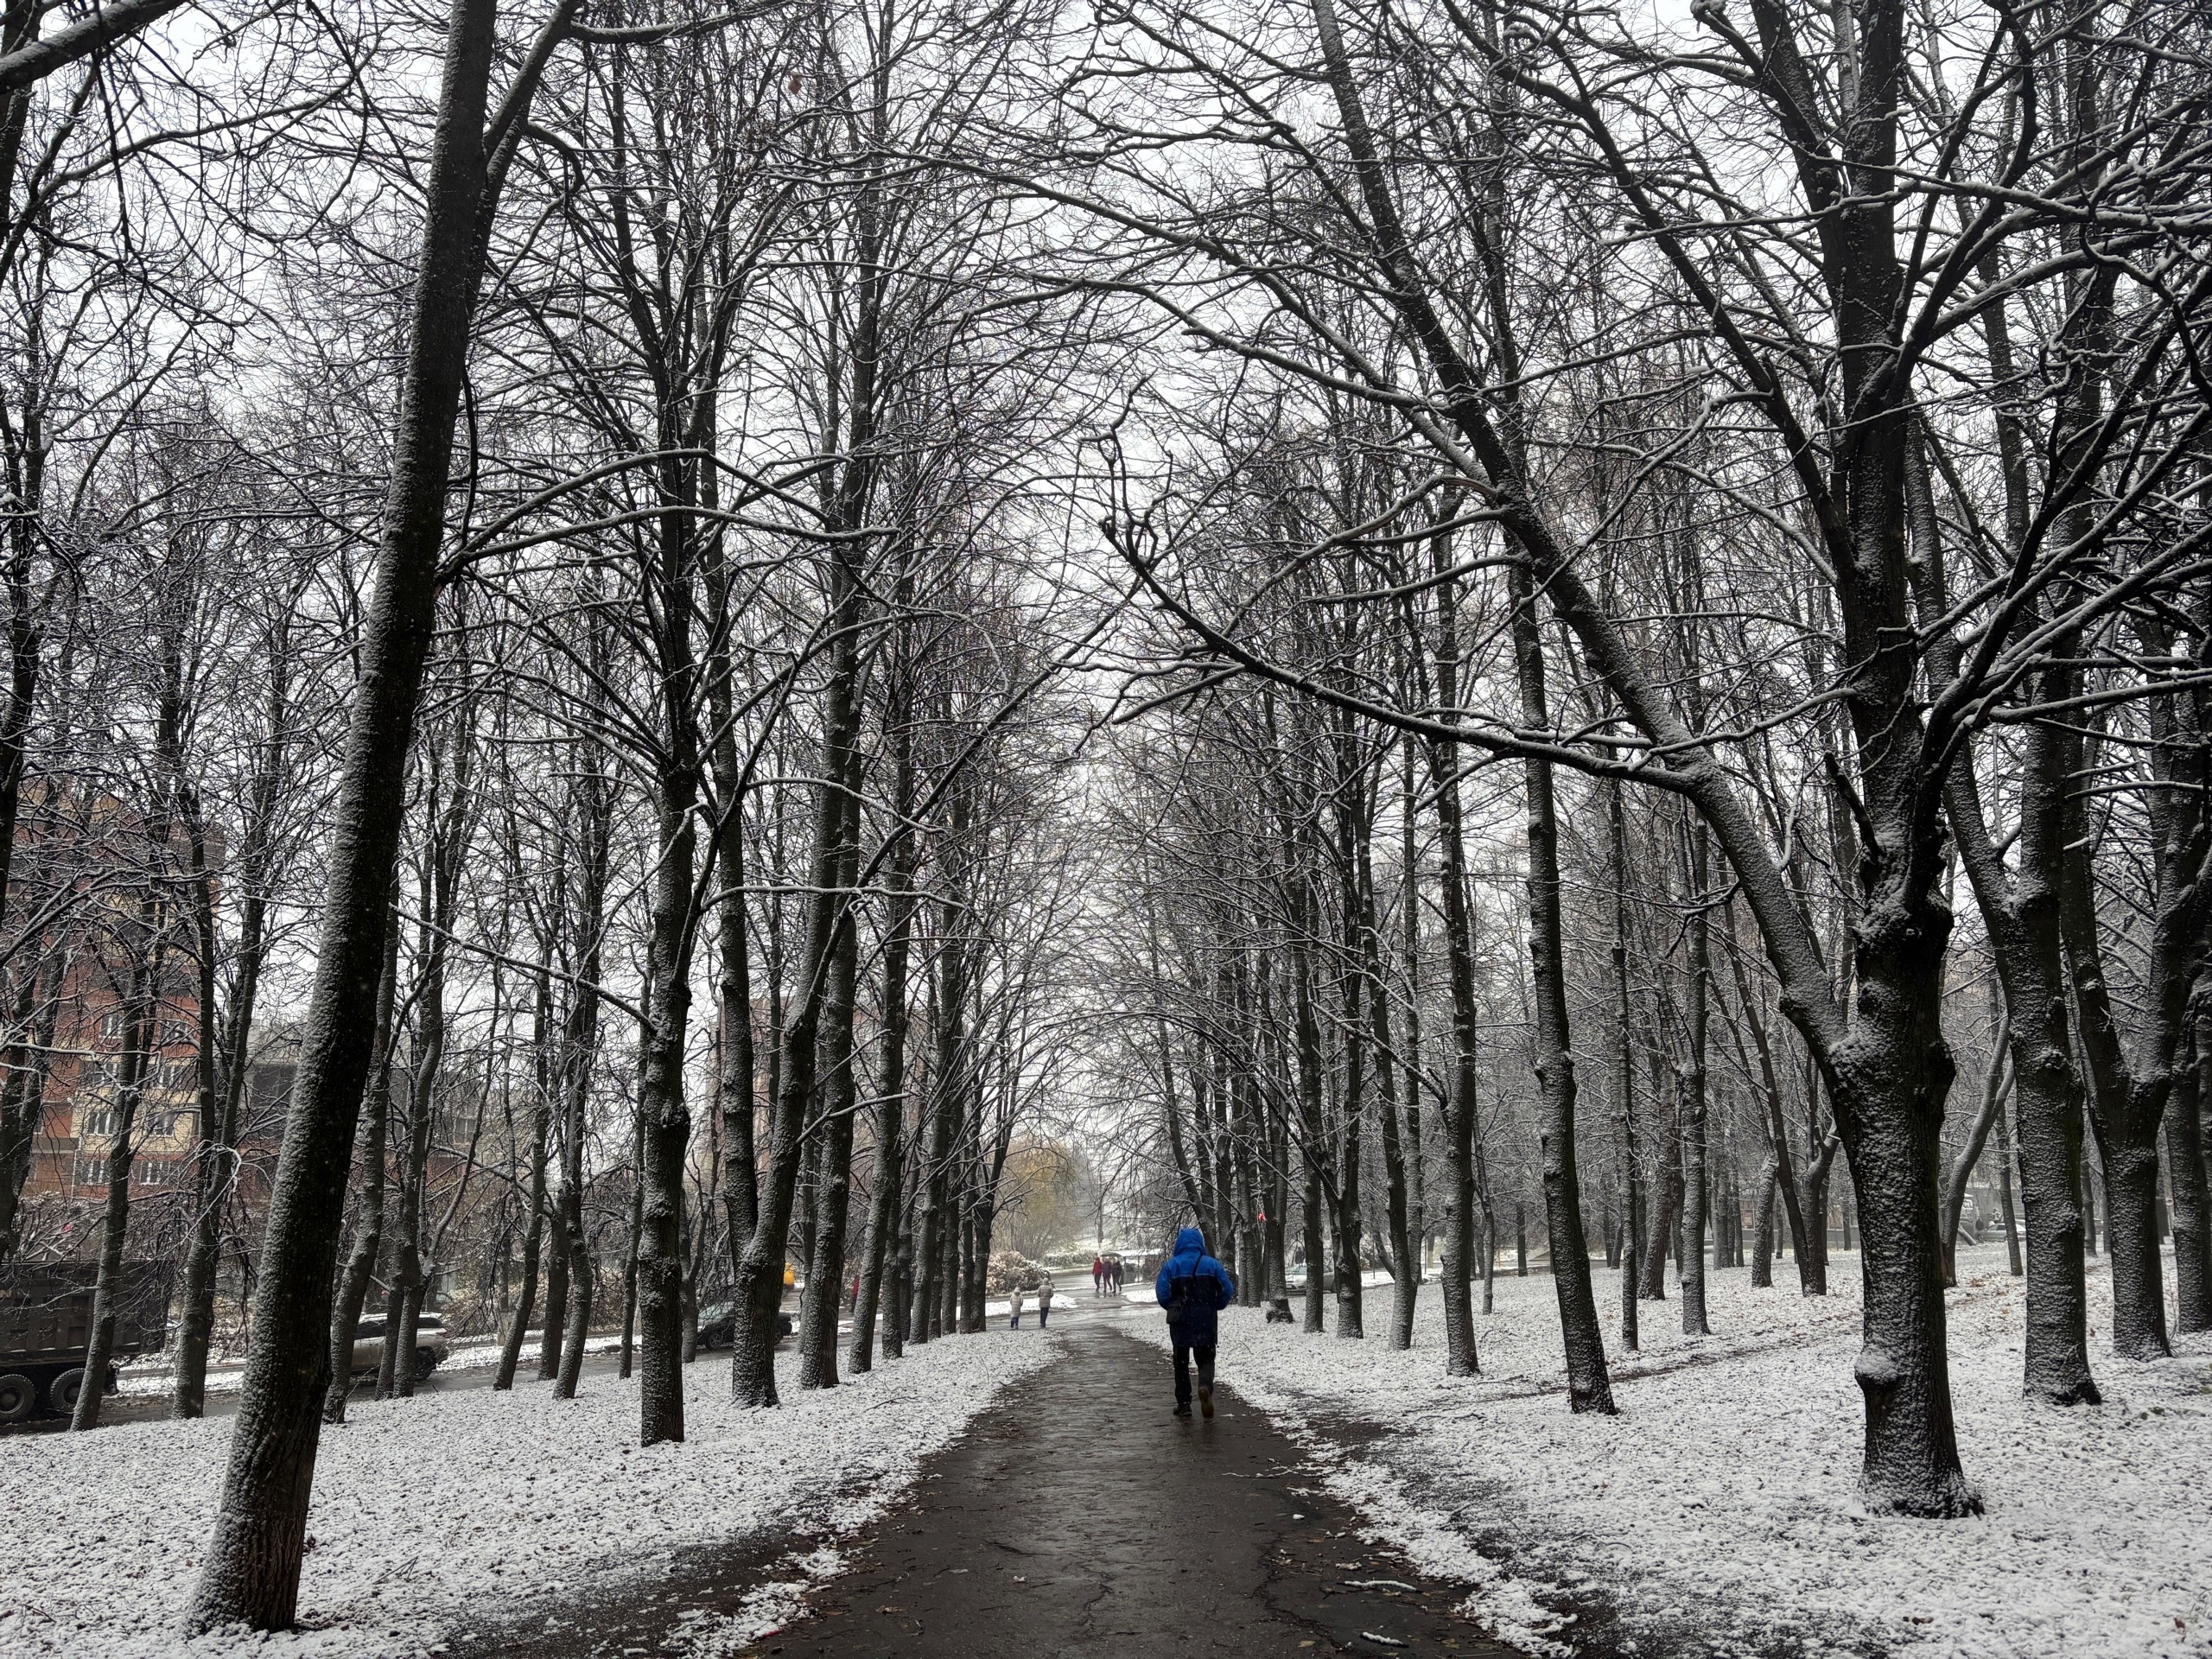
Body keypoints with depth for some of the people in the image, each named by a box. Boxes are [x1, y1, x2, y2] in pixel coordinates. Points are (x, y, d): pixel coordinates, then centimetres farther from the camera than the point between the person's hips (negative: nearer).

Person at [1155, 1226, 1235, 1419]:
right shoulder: (1212, 1264, -2)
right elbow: (1228, 1291, -3)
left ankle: (1183, 1403, 13)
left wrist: (1173, 1309, 8)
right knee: (1206, 1359, 11)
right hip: (1206, 1323, 0)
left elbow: (1162, 1294, -11)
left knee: (1181, 1362, 14)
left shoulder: (1171, 1265, -5)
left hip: (1180, 1323, 0)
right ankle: (1205, 1386, -18)